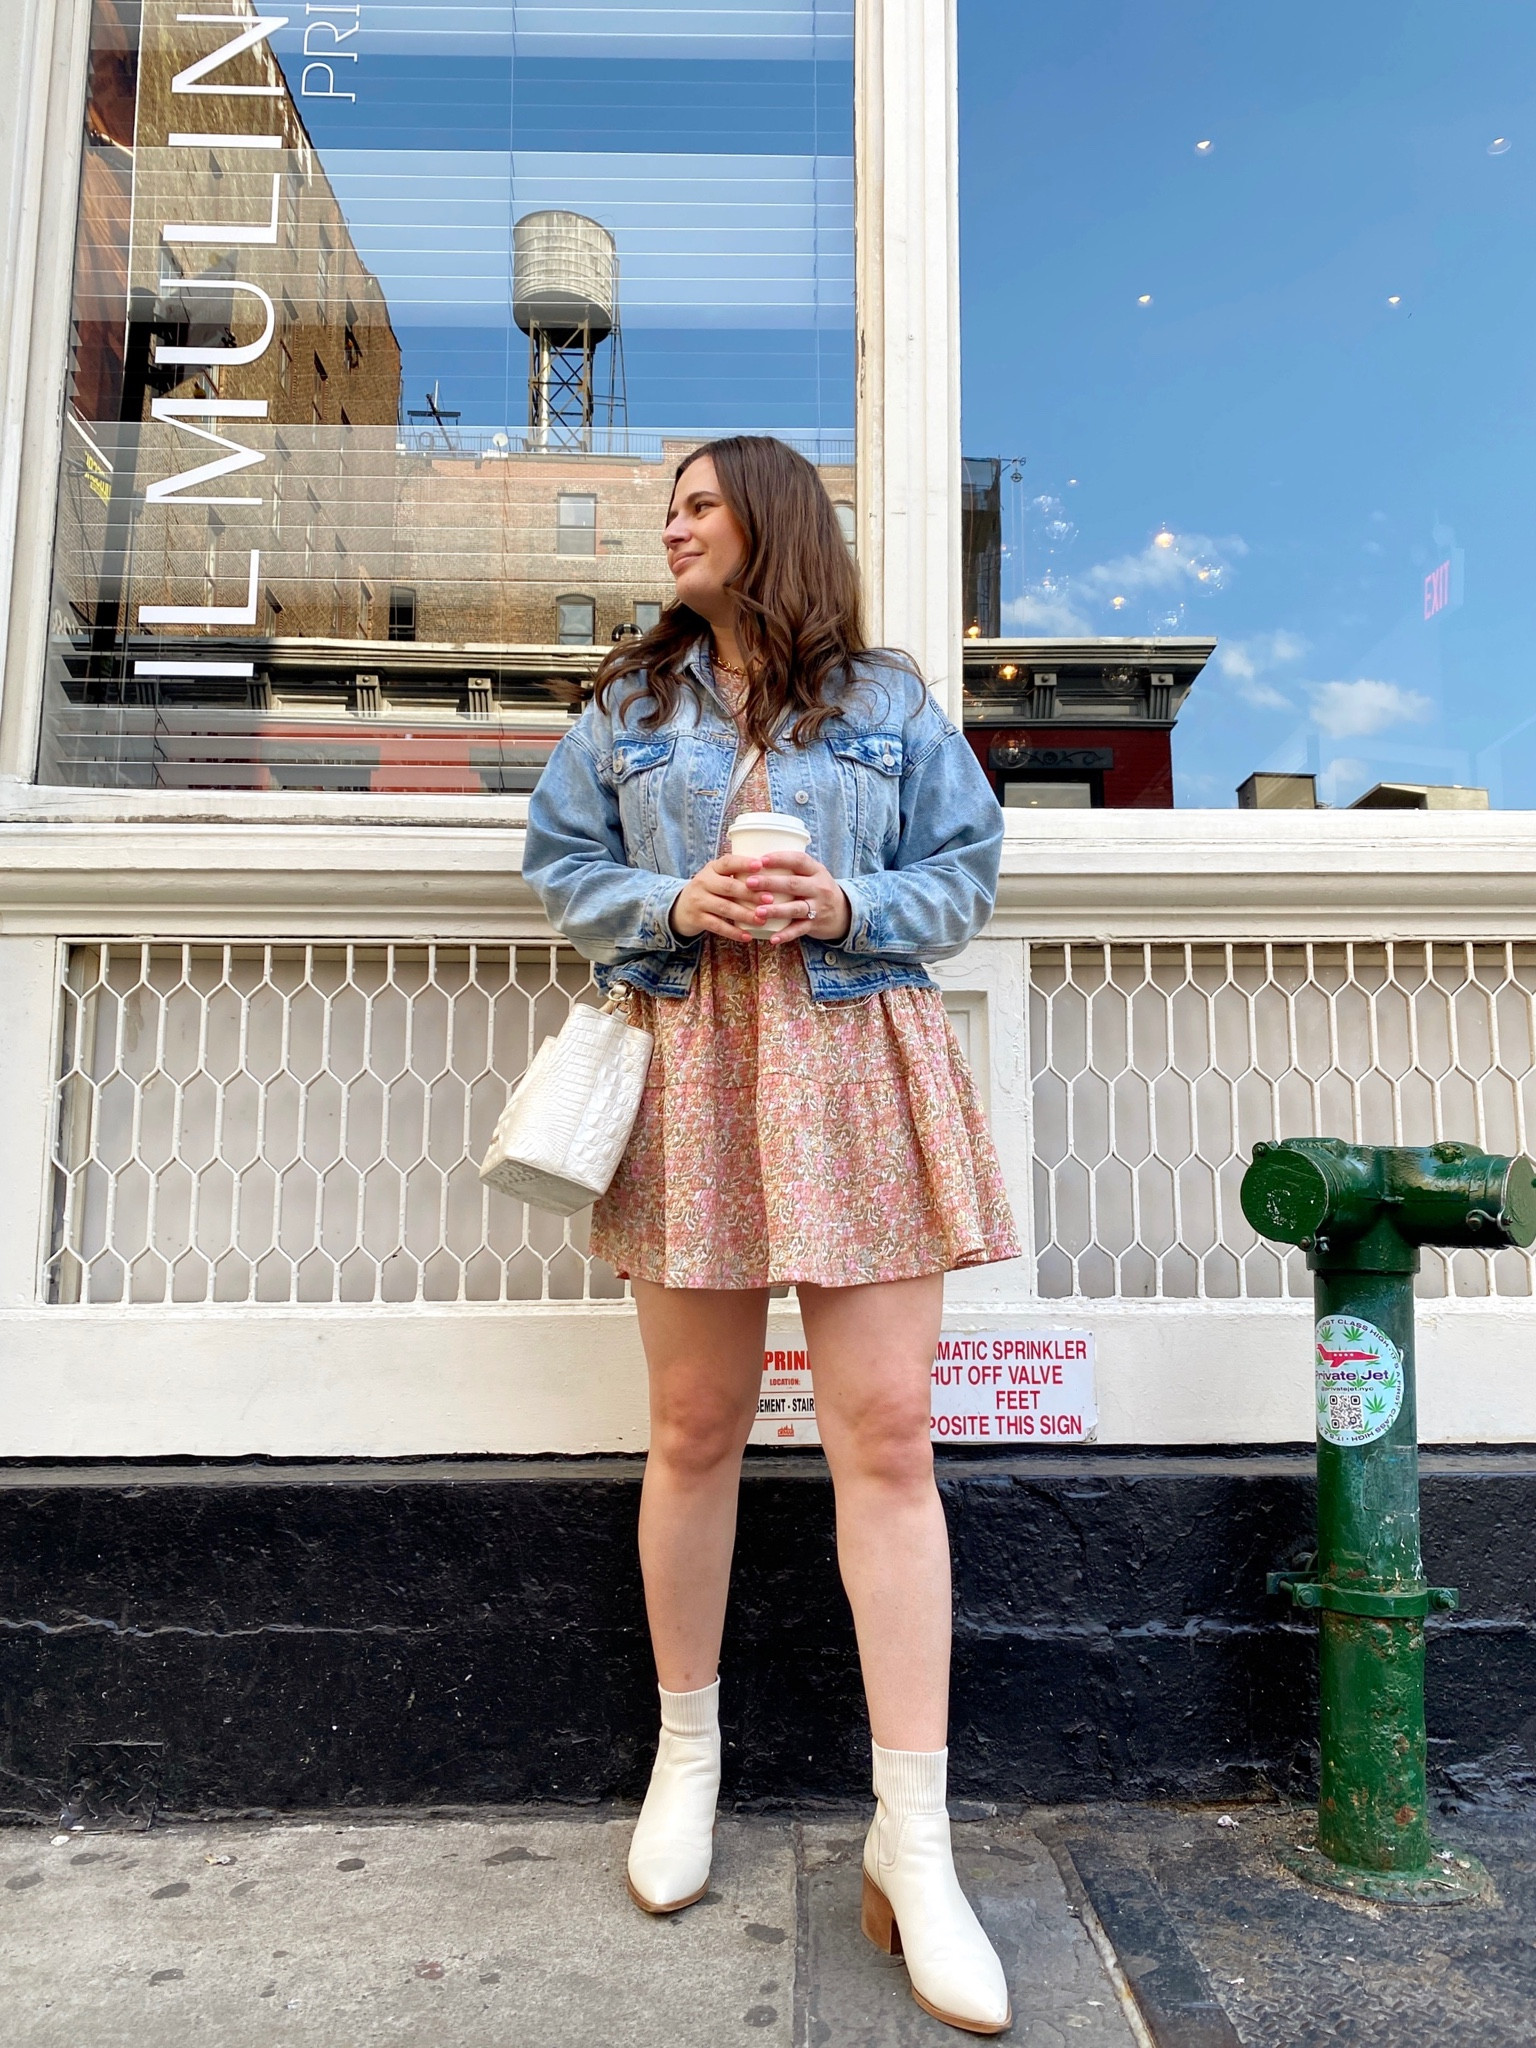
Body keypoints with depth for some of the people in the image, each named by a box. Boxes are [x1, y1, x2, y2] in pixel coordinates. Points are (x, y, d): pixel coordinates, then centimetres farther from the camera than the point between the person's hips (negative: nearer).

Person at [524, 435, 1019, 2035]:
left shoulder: (886, 702, 9)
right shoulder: (630, 701, 14)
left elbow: (968, 867, 8)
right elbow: (560, 866, 11)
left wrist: (849, 907, -10)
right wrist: (678, 905, -8)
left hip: (858, 1073, -1)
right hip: (690, 1067, 2)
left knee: (887, 1437, -5)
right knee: (694, 1431, 9)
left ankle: (912, 1837, 6)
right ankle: (687, 1750, 31)